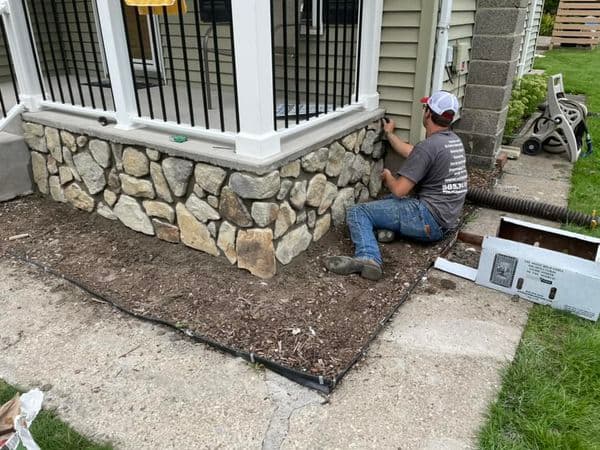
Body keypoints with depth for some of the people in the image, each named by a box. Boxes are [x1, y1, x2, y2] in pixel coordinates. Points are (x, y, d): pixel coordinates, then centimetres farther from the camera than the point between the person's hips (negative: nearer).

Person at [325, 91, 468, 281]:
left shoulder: (428, 146, -18)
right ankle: (387, 228, 1)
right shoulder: (454, 140, 11)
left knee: (357, 213, -11)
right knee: (387, 200, 30)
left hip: (429, 218, -10)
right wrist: (389, 134, 33)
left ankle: (368, 257, -33)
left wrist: (387, 176, 4)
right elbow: (411, 153, 24)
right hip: (446, 221, 10)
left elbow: (399, 190, -18)